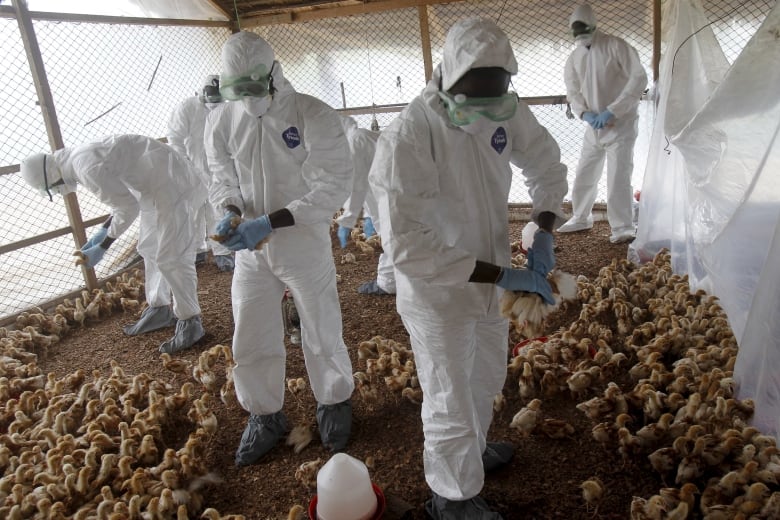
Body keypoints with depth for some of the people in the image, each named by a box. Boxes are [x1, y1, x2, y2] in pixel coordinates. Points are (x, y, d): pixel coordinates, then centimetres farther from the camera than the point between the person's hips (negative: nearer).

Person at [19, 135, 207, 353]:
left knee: (171, 257, -8)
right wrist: (103, 231, 16)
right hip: (158, 186, 11)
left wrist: (102, 247, -9)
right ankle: (159, 309, 30)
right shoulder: (79, 157, 10)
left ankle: (190, 323, 3)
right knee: (149, 248, 18)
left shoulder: (89, 168, -22)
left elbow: (128, 207, -17)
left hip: (171, 186, -11)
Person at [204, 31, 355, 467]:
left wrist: (270, 222, -26)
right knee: (250, 340, 11)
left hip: (304, 242, -4)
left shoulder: (314, 116, -15)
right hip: (251, 250, 4)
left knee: (322, 333, 10)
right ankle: (266, 417, 35)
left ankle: (334, 404, 37)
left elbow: (333, 187, -19)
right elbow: (224, 179, 10)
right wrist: (230, 213, -14)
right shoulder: (223, 121, -2)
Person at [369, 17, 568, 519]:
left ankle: (474, 449, 56)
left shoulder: (506, 111, -11)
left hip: (489, 279, 7)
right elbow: (408, 246, -30)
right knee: (452, 403, 7)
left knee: (487, 377, 27)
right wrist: (503, 275, -28)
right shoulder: (406, 138, -29)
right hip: (436, 292, -7)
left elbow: (547, 166, 7)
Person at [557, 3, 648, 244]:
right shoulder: (574, 58, 5)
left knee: (618, 177, -11)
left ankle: (623, 228, -1)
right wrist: (585, 113, -15)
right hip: (594, 126, 6)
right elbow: (572, 91, 6)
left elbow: (639, 78, -15)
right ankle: (581, 218, 30)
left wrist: (612, 110, -21)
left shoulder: (616, 46, -11)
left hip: (621, 123, -5)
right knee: (583, 175, 11)